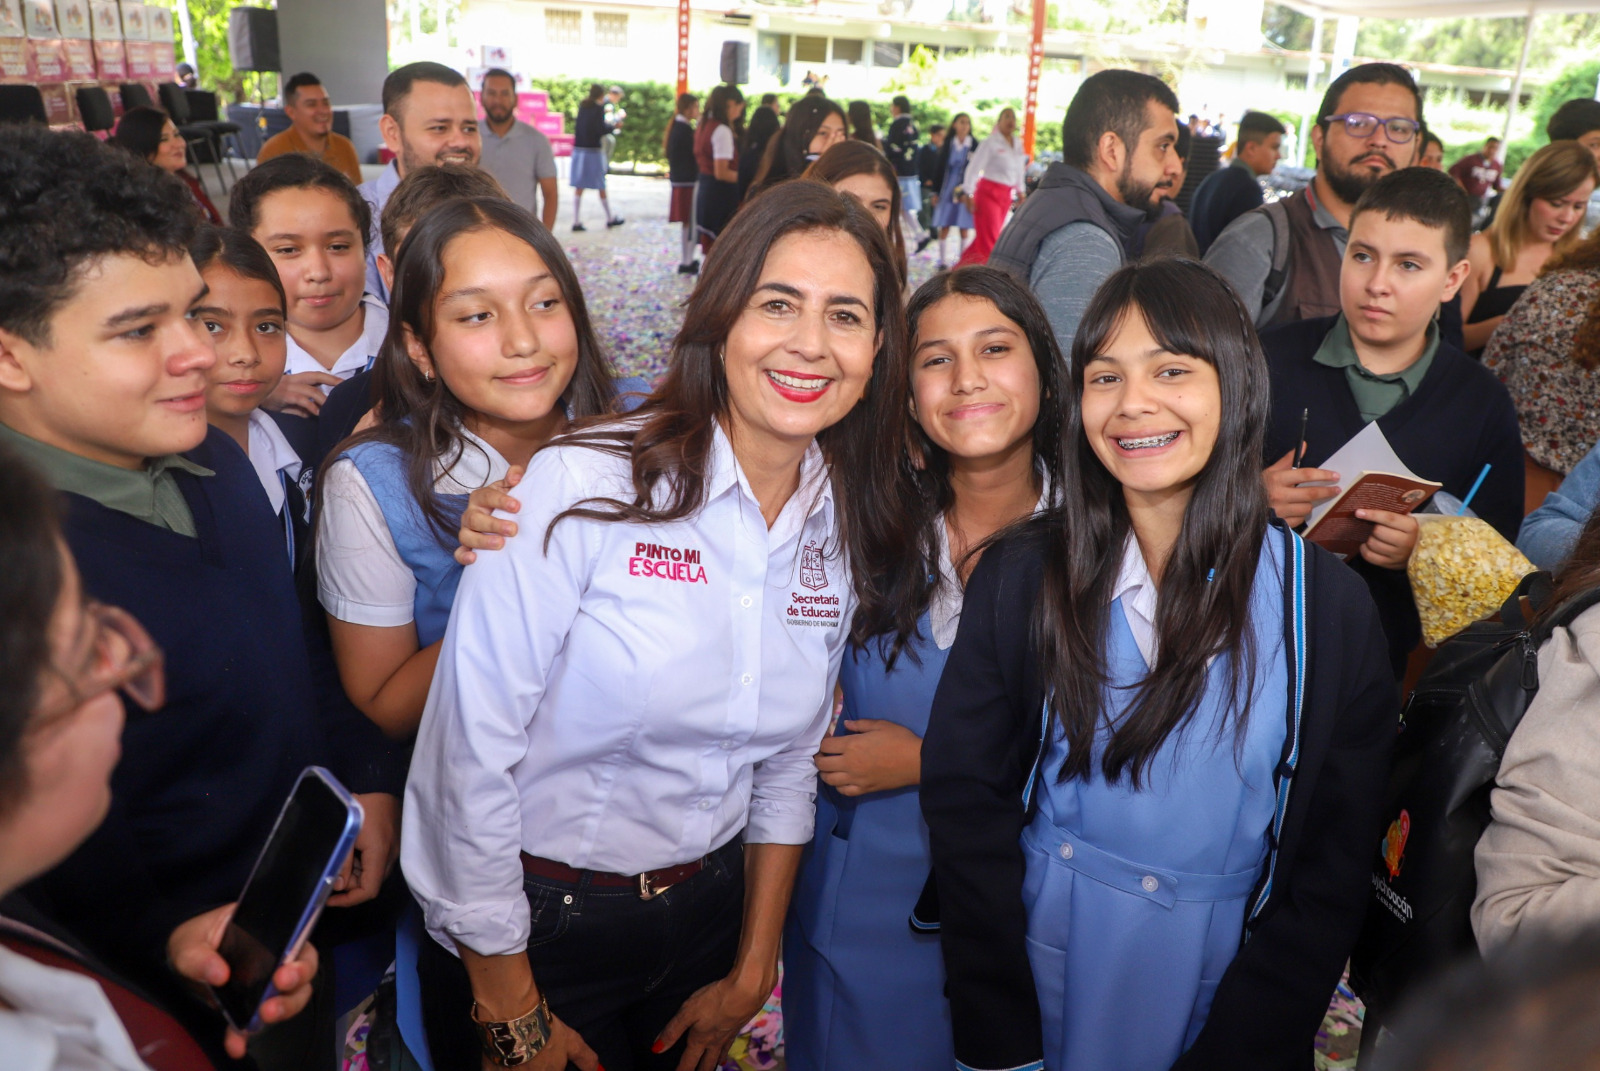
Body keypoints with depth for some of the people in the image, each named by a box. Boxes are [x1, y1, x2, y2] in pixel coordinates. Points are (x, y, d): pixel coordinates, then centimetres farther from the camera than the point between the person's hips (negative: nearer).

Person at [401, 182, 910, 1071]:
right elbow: (469, 754, -18)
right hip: (534, 923, -5)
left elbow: (789, 763, 5)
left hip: (707, 917, 5)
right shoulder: (582, 488, -21)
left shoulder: (845, 529, -3)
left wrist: (753, 970, 6)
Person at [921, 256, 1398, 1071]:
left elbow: (1332, 873, -7)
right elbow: (965, 798, -9)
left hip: (1218, 990, 0)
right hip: (1039, 965, 1)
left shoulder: (1326, 606, -9)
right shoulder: (1022, 573, -8)